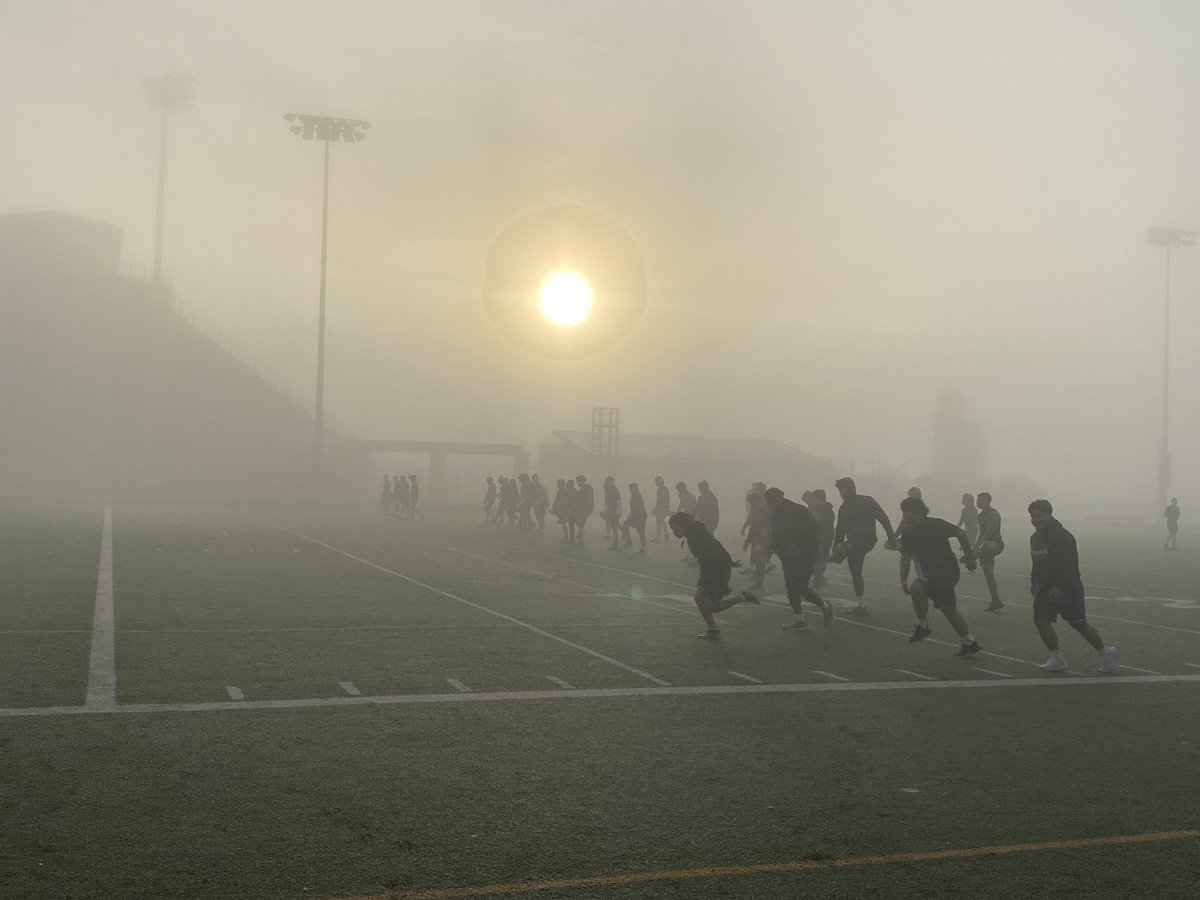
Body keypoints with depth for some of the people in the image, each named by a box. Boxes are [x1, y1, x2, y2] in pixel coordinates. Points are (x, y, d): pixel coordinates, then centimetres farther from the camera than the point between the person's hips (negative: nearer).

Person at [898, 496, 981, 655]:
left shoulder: (936, 525, -16)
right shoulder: (908, 533, 1)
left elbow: (961, 533, -9)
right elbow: (905, 557, 8)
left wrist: (969, 557, -8)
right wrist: (903, 580, 2)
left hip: (947, 569, -7)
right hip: (929, 571, 7)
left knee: (916, 588, -26)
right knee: (949, 609, 12)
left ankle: (923, 626, -7)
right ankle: (969, 643, 25)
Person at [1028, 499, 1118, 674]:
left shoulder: (1063, 536, -16)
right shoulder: (1035, 537, 11)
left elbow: (1070, 566, -21)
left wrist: (1059, 588, -25)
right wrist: (1034, 582, 13)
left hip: (1068, 588, -8)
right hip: (1046, 588, 8)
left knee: (1080, 625, -4)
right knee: (1041, 621, -5)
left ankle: (1106, 655, 16)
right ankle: (1057, 660, 5)